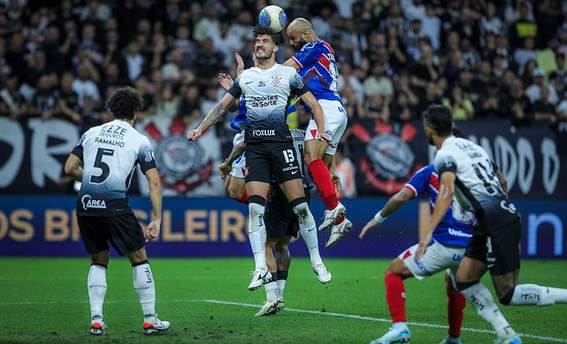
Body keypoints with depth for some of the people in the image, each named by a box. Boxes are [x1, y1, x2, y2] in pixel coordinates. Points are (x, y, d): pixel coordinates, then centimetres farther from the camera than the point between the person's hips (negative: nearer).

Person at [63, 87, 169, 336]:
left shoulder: (92, 133, 15)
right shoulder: (139, 141, 6)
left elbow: (70, 168, 12)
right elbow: (154, 182, 0)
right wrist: (156, 220, 1)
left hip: (86, 204, 4)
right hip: (114, 204, -4)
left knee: (98, 261, 18)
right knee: (139, 258, 10)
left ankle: (96, 320, 9)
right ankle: (150, 320, 10)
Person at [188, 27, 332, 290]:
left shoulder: (288, 74, 8)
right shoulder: (245, 77, 17)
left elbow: (313, 104, 10)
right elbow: (222, 105, 25)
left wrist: (321, 130, -5)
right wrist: (200, 129, 17)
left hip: (281, 142, -2)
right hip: (254, 147, 2)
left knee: (300, 206, -6)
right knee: (256, 207, -10)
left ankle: (316, 262, 8)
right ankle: (261, 269, -9)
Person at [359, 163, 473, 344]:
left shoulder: (430, 172, 4)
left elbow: (401, 197, -7)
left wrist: (378, 218, 5)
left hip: (444, 245, -5)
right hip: (470, 247, 5)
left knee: (393, 272, 8)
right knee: (453, 285, 36)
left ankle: (399, 326, -9)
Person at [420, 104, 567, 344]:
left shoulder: (445, 155, -9)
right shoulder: (470, 146, 18)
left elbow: (447, 191, -27)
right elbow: (502, 183, 25)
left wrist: (428, 232, -34)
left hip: (497, 224, -9)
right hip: (506, 214, 9)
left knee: (508, 295, -5)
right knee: (465, 280, 10)